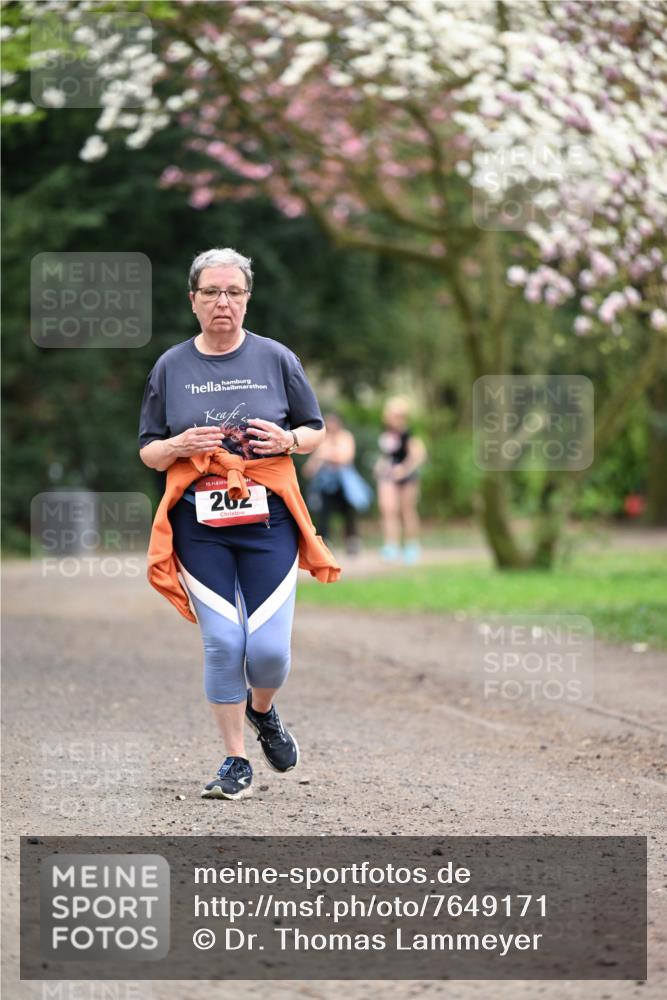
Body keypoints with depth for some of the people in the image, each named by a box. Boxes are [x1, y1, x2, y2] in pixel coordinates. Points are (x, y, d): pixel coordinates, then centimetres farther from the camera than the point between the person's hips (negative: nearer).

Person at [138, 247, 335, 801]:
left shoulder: (276, 358, 4)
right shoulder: (171, 367, 6)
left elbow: (316, 432, 11)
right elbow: (148, 453, 10)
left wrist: (286, 439, -10)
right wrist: (180, 446, -12)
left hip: (269, 518, 0)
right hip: (199, 523, 0)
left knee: (269, 647, -6)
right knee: (223, 643, -5)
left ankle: (263, 711, 29)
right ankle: (236, 762, 8)